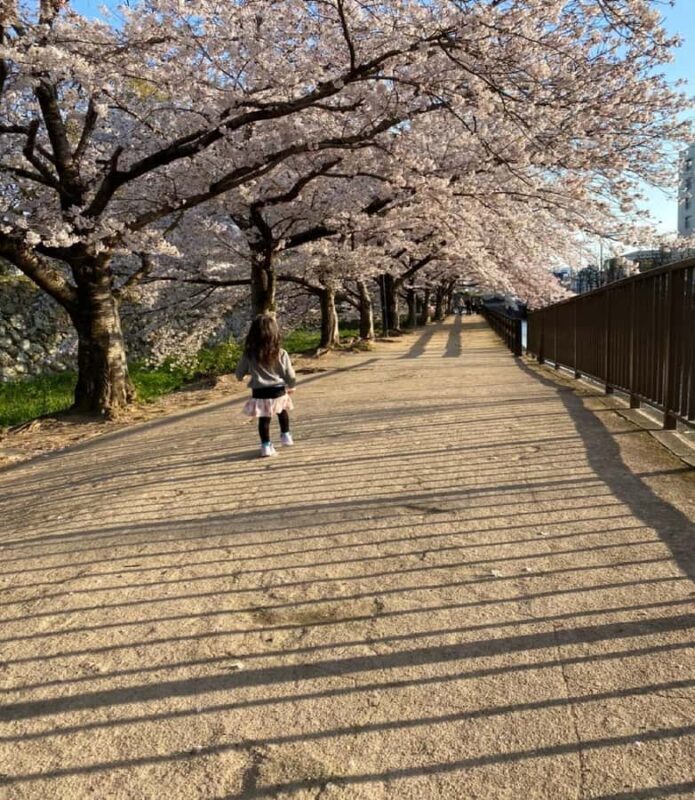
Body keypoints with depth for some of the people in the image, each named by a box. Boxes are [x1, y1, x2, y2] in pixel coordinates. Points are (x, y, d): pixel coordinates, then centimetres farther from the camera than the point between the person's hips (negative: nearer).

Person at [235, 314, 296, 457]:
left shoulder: (249, 355, -9)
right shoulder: (281, 354, -12)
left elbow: (239, 374, 3)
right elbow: (291, 376, -5)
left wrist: (241, 377, 27)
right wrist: (290, 386, 17)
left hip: (260, 394, -1)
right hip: (278, 392, 1)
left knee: (264, 419, 15)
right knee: (283, 412, 29)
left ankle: (266, 446, 16)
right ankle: (286, 436, 38)